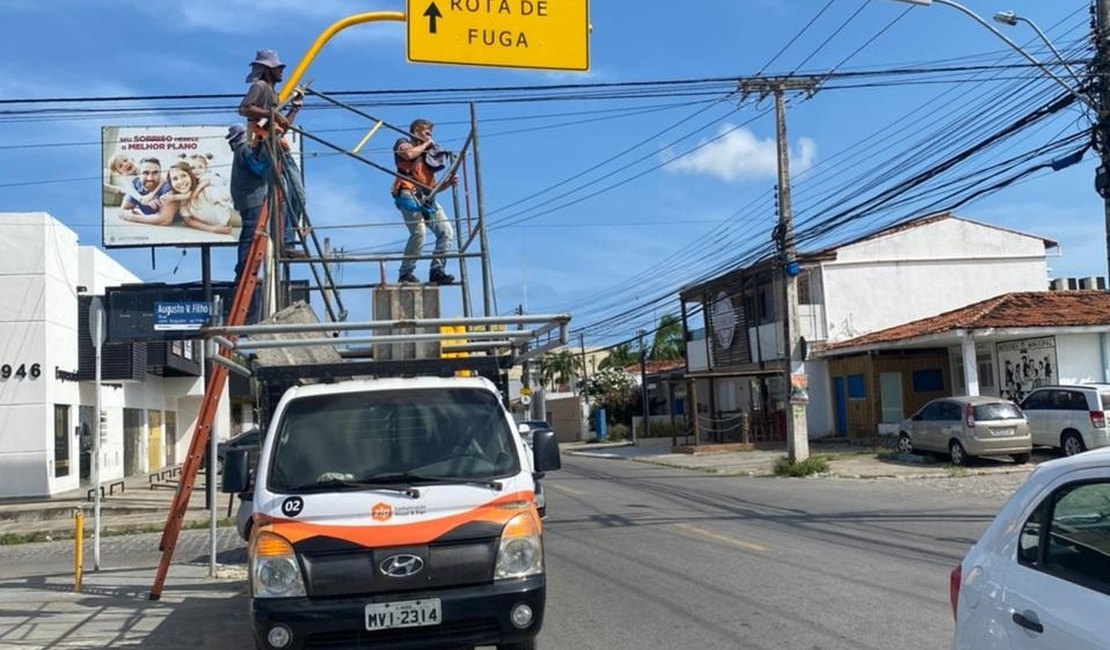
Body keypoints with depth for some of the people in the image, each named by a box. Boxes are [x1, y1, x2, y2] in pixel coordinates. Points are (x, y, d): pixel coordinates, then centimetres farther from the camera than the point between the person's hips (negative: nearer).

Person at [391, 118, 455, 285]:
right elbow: (409, 154, -13)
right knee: (418, 232, -23)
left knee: (446, 232, -6)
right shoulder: (403, 144, 14)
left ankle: (436, 270, -6)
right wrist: (425, 144, 4)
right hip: (409, 194, -7)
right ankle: (405, 273, -16)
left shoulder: (427, 155, 31)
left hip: (427, 199, 7)